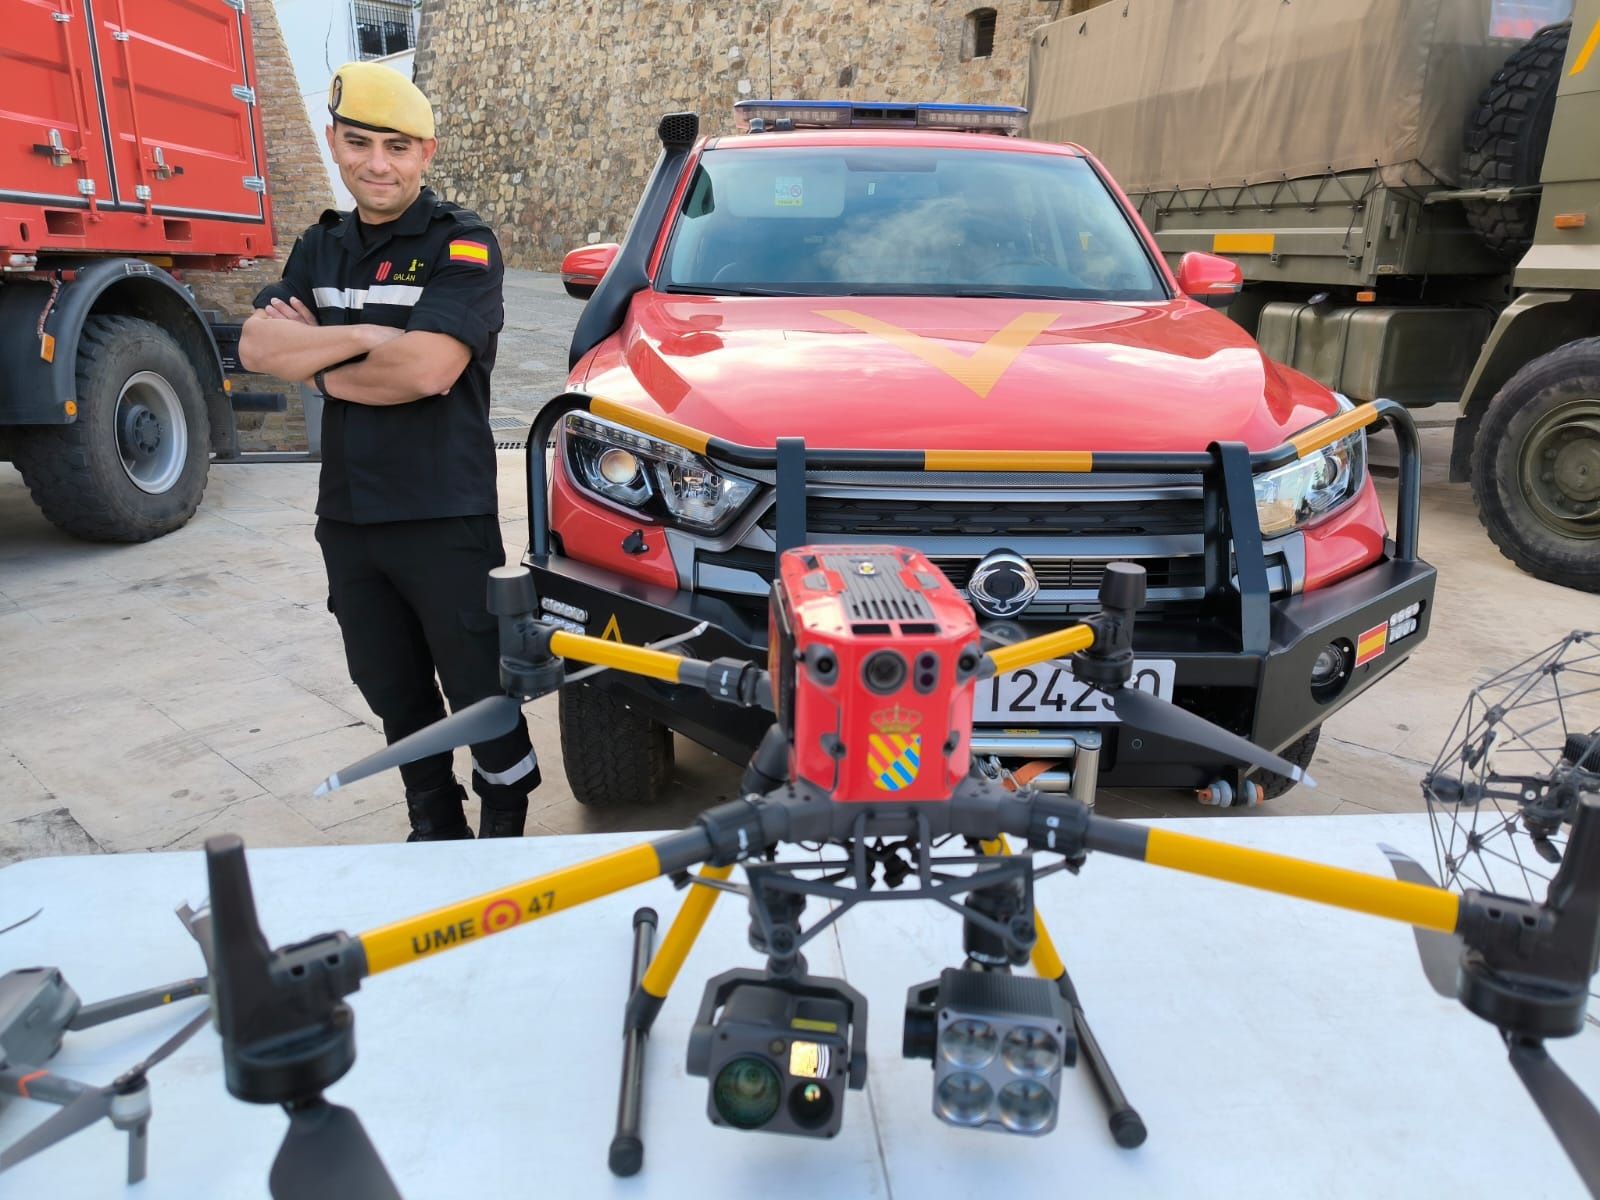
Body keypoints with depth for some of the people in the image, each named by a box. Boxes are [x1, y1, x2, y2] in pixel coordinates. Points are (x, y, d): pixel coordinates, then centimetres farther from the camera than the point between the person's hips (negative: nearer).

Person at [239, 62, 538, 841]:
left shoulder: (462, 245, -7)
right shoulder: (320, 248, 12)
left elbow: (427, 369, -21)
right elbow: (255, 346, -2)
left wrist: (315, 358, -5)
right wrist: (366, 338, -15)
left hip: (447, 518, -6)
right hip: (346, 516, 7)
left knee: (479, 692, 5)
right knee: (395, 697, 17)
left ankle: (504, 831, 25)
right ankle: (434, 828, 34)